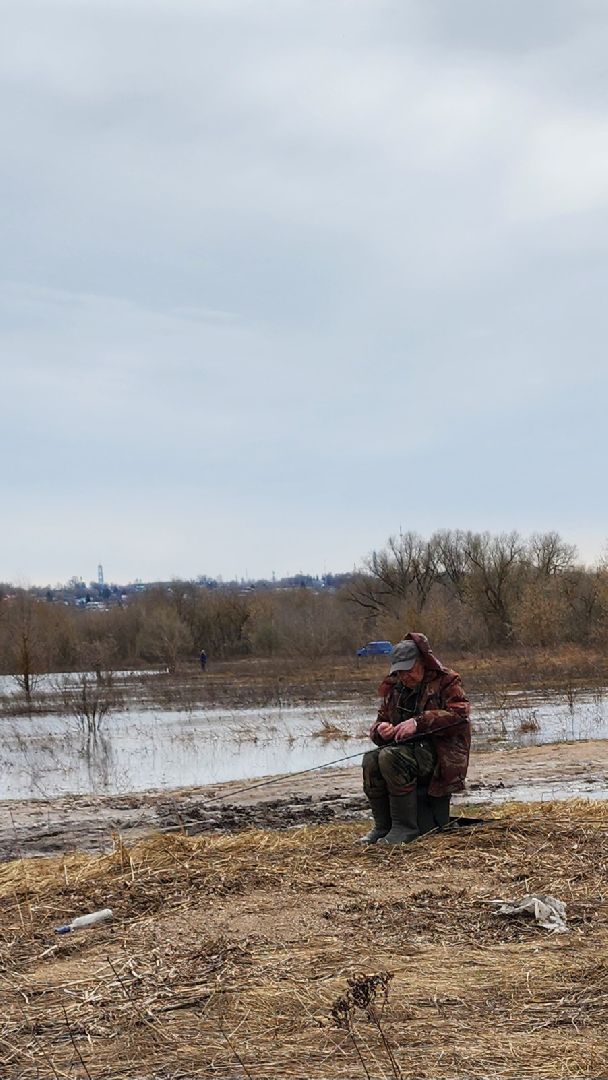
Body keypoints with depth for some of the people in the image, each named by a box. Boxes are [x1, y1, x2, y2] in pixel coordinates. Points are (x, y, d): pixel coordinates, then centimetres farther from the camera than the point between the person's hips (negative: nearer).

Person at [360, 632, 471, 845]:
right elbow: (378, 724, 19)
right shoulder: (394, 689, 19)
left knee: (390, 757, -32)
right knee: (370, 760, -24)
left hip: (440, 754, -6)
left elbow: (458, 713, -16)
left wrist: (419, 722, -26)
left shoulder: (445, 682, 1)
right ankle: (382, 826, -11)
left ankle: (406, 827, -23)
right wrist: (380, 729, -8)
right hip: (407, 750, 6)